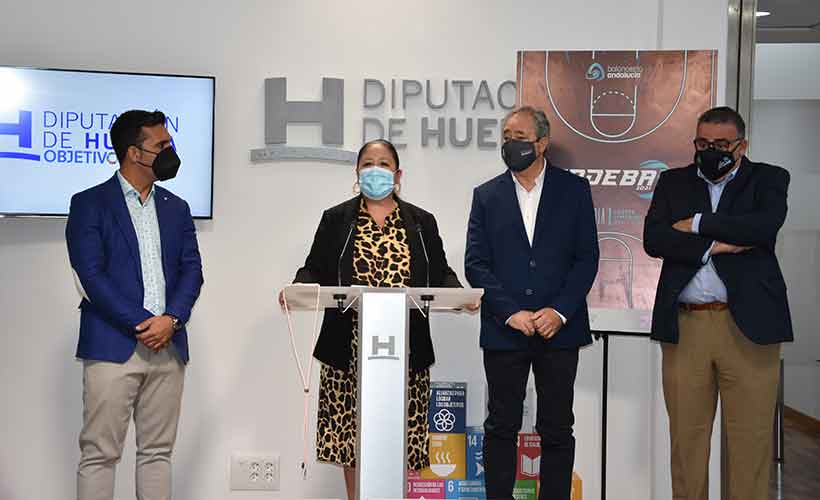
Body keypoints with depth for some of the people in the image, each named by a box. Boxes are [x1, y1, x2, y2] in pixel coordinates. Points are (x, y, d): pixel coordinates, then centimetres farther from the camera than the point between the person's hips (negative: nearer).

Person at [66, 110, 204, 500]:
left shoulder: (176, 208, 16)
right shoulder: (89, 204, 0)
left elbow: (192, 269, 9)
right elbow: (90, 274, -9)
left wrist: (171, 319, -9)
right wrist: (142, 325, -13)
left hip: (168, 346, 5)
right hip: (112, 346, -5)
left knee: (158, 451, 9)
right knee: (99, 453, -1)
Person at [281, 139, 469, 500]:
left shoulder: (421, 222, 12)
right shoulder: (336, 220, 10)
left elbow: (440, 275, 7)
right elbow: (315, 270, 5)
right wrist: (299, 287, -16)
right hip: (350, 348, 0)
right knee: (350, 428, 3)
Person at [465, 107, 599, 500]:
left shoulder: (574, 189, 5)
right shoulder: (487, 195, 7)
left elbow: (587, 258, 0)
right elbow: (476, 264, 1)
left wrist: (560, 312, -11)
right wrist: (511, 312, -11)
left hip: (559, 330, 0)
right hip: (504, 331, 1)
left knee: (557, 430, 6)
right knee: (501, 428, 6)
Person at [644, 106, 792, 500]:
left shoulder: (768, 179, 8)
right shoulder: (673, 182, 13)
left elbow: (766, 224, -13)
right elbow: (653, 239, -1)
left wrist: (697, 224, -7)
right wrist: (714, 246, -9)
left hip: (748, 325, -2)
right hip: (684, 326, 2)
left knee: (750, 438, 1)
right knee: (686, 436, 7)